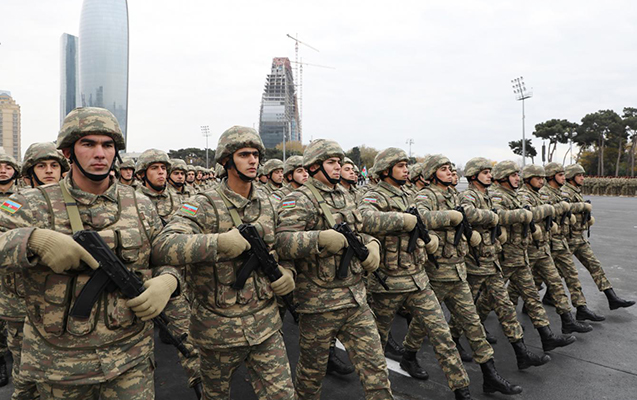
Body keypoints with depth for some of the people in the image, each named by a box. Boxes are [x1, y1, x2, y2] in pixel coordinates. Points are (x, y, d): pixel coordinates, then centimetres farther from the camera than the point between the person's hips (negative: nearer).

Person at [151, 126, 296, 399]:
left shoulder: (267, 204, 4)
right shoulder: (204, 206, -15)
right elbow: (162, 248, -29)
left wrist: (286, 270, -1)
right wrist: (219, 242, -35)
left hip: (266, 324, 4)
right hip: (219, 328, -3)